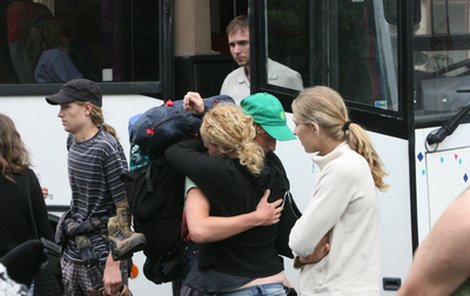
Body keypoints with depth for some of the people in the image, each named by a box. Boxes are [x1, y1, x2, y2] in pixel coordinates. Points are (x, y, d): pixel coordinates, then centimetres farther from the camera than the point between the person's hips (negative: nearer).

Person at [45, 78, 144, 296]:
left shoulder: (107, 149, -14)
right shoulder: (75, 143, 7)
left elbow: (124, 208, -16)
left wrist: (114, 264, -20)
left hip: (100, 259, -7)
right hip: (72, 253, 7)